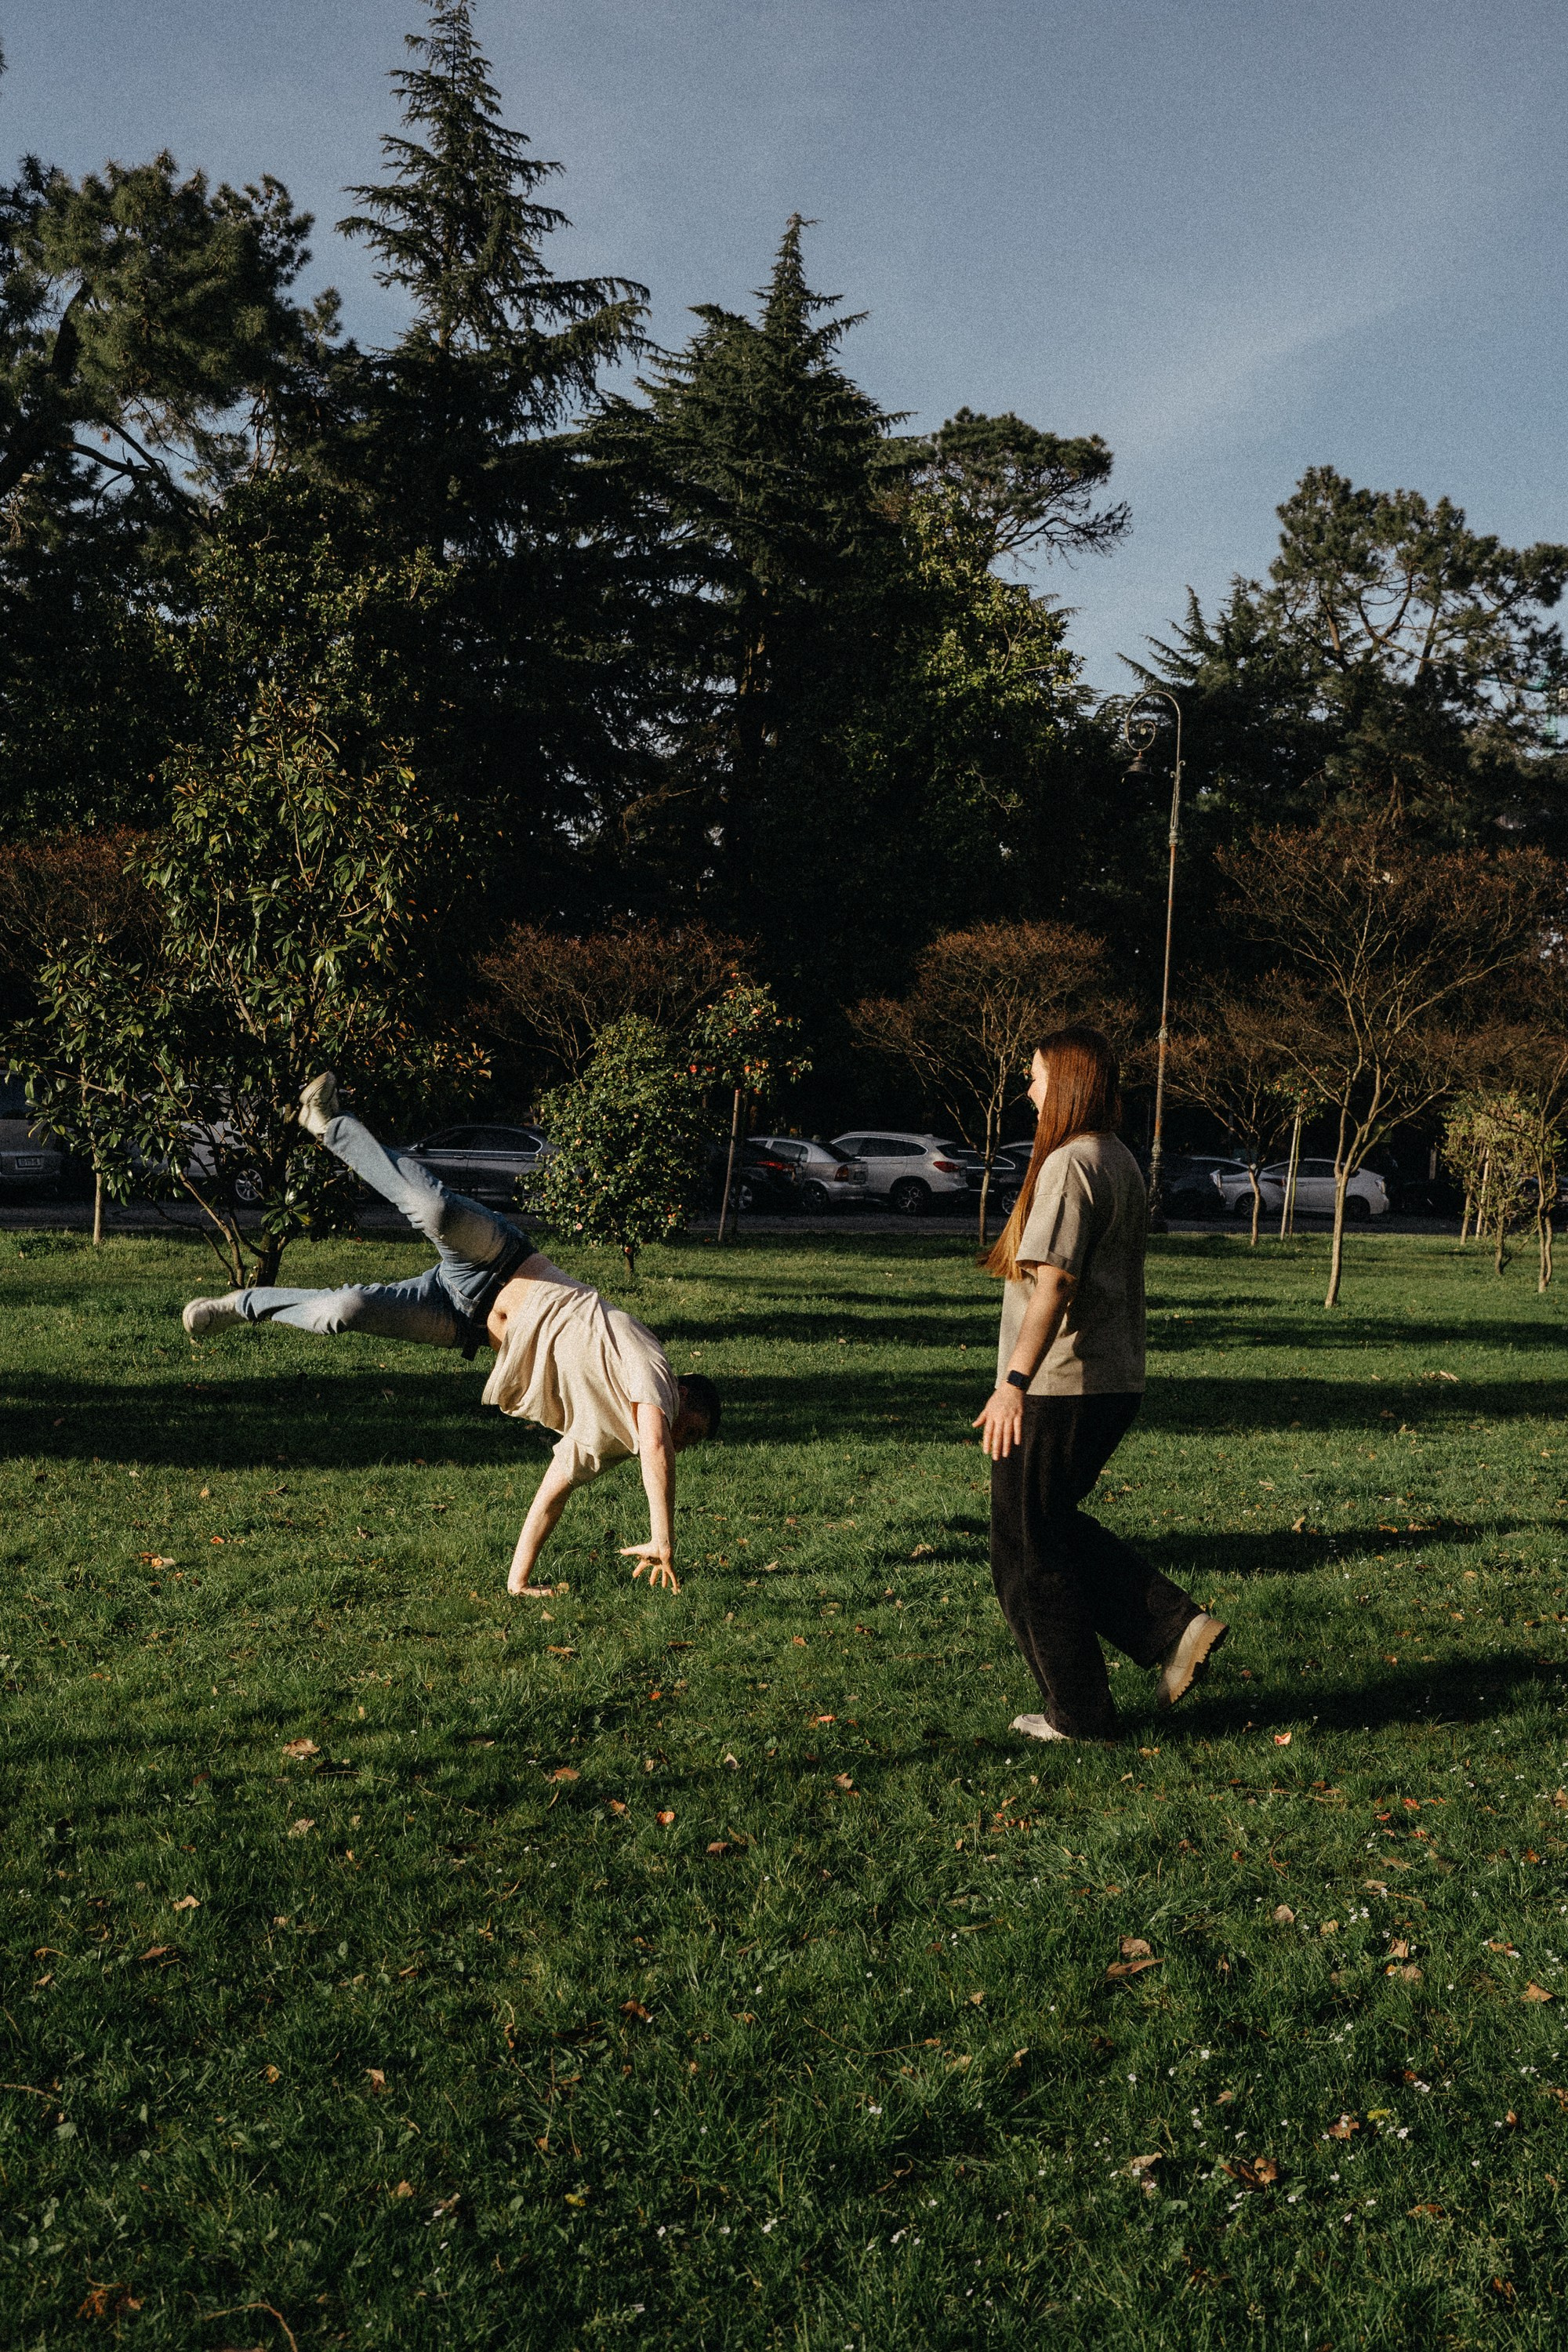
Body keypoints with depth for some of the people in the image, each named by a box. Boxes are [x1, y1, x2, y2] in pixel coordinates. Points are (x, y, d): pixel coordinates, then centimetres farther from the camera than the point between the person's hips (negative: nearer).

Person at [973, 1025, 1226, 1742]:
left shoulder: (1069, 1165, -16)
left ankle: (1077, 1715, 12)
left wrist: (1015, 1382, -32)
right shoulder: (1122, 1162, 13)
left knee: (1030, 1554, 4)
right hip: (1114, 1383, 9)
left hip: (1059, 1389, -9)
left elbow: (1054, 1283, -27)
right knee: (1058, 1532, 22)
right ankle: (1176, 1626, 13)